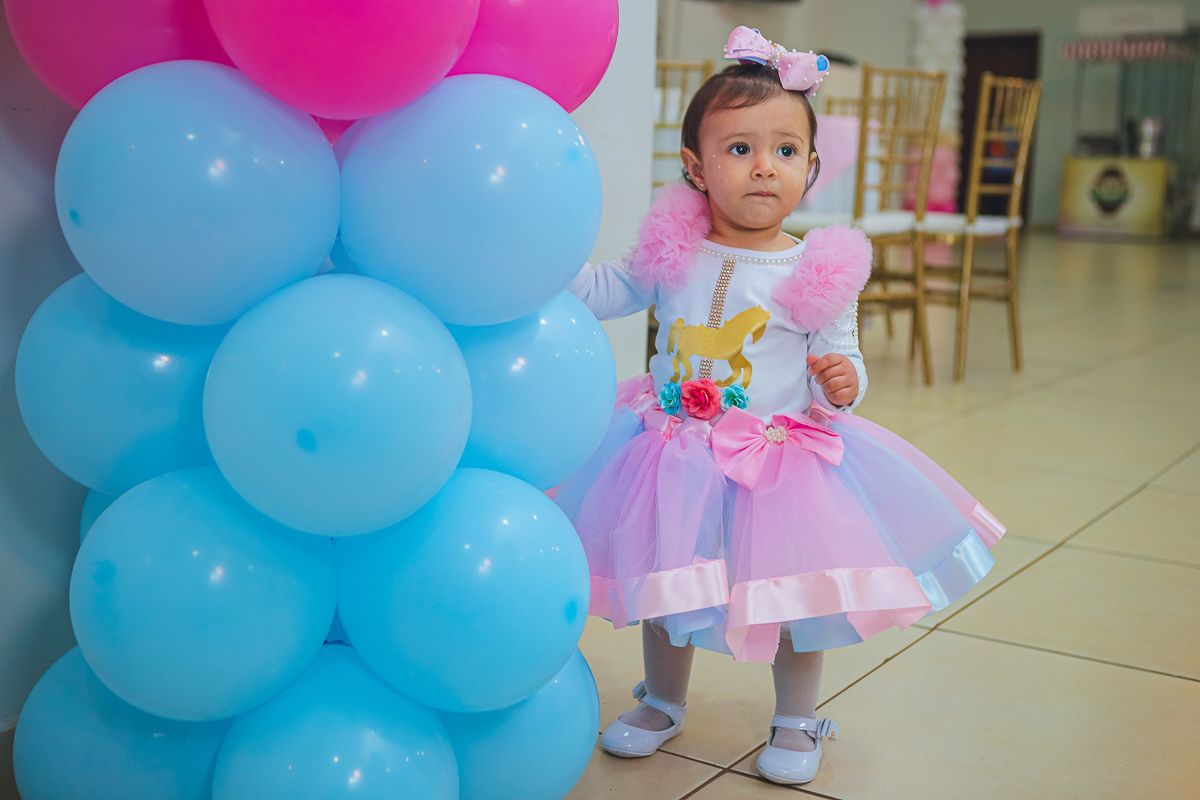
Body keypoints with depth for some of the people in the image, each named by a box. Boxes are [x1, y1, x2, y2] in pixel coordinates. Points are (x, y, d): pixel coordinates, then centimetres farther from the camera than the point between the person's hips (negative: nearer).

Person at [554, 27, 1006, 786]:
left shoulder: (818, 273, -11)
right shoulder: (673, 251, -5)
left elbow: (841, 360, -5)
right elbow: (606, 290, 10)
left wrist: (843, 382, -26)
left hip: (781, 460, -2)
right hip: (677, 453, 3)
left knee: (794, 594, 8)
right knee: (663, 586, 17)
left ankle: (797, 721, 34)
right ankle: (663, 701, 43)